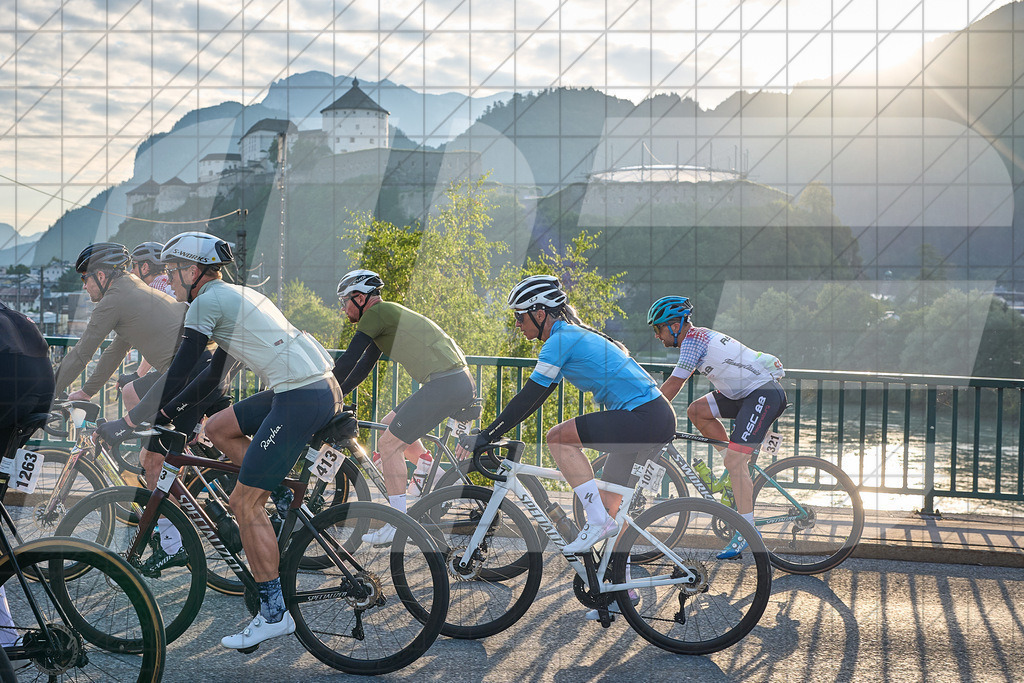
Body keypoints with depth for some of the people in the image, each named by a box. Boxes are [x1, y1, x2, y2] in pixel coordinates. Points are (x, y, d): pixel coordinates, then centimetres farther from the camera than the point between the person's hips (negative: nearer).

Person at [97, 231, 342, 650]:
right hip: (323, 387, 9)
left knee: (244, 503, -2)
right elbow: (212, 376, 28)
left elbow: (178, 373, -7)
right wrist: (163, 417, 29)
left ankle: (274, 613, 4)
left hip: (301, 397, -9)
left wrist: (133, 422, 1)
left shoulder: (208, 301, -3)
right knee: (218, 429, 21)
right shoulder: (234, 297, 25)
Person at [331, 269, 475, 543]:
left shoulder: (376, 313, -6)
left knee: (388, 444, -4)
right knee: (391, 423, 22)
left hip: (446, 384, -10)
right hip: (460, 383, 10)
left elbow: (348, 361, -9)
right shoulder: (385, 316, 23)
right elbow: (362, 367, 28)